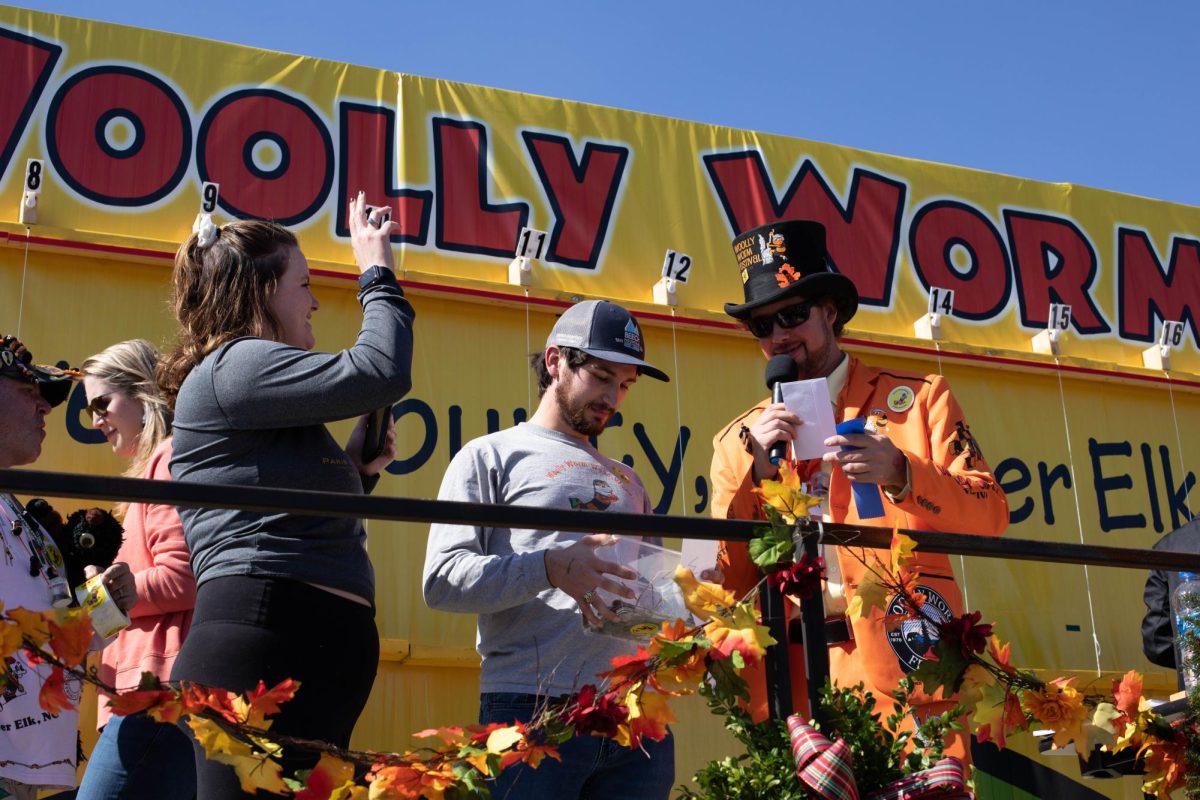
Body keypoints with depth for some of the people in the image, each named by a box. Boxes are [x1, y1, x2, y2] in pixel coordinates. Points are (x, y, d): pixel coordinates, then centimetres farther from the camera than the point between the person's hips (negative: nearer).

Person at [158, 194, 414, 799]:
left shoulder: (262, 416, 26)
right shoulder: (236, 364, -5)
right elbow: (381, 374, -14)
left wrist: (357, 466, 14)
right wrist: (378, 274, 0)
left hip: (316, 656, 11)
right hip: (263, 642, -10)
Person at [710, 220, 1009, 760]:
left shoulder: (918, 397, 8)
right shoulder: (739, 442, 12)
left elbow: (990, 517, -1)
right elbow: (728, 581, 4)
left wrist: (902, 473, -18)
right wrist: (757, 473, -9)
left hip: (909, 674, -1)